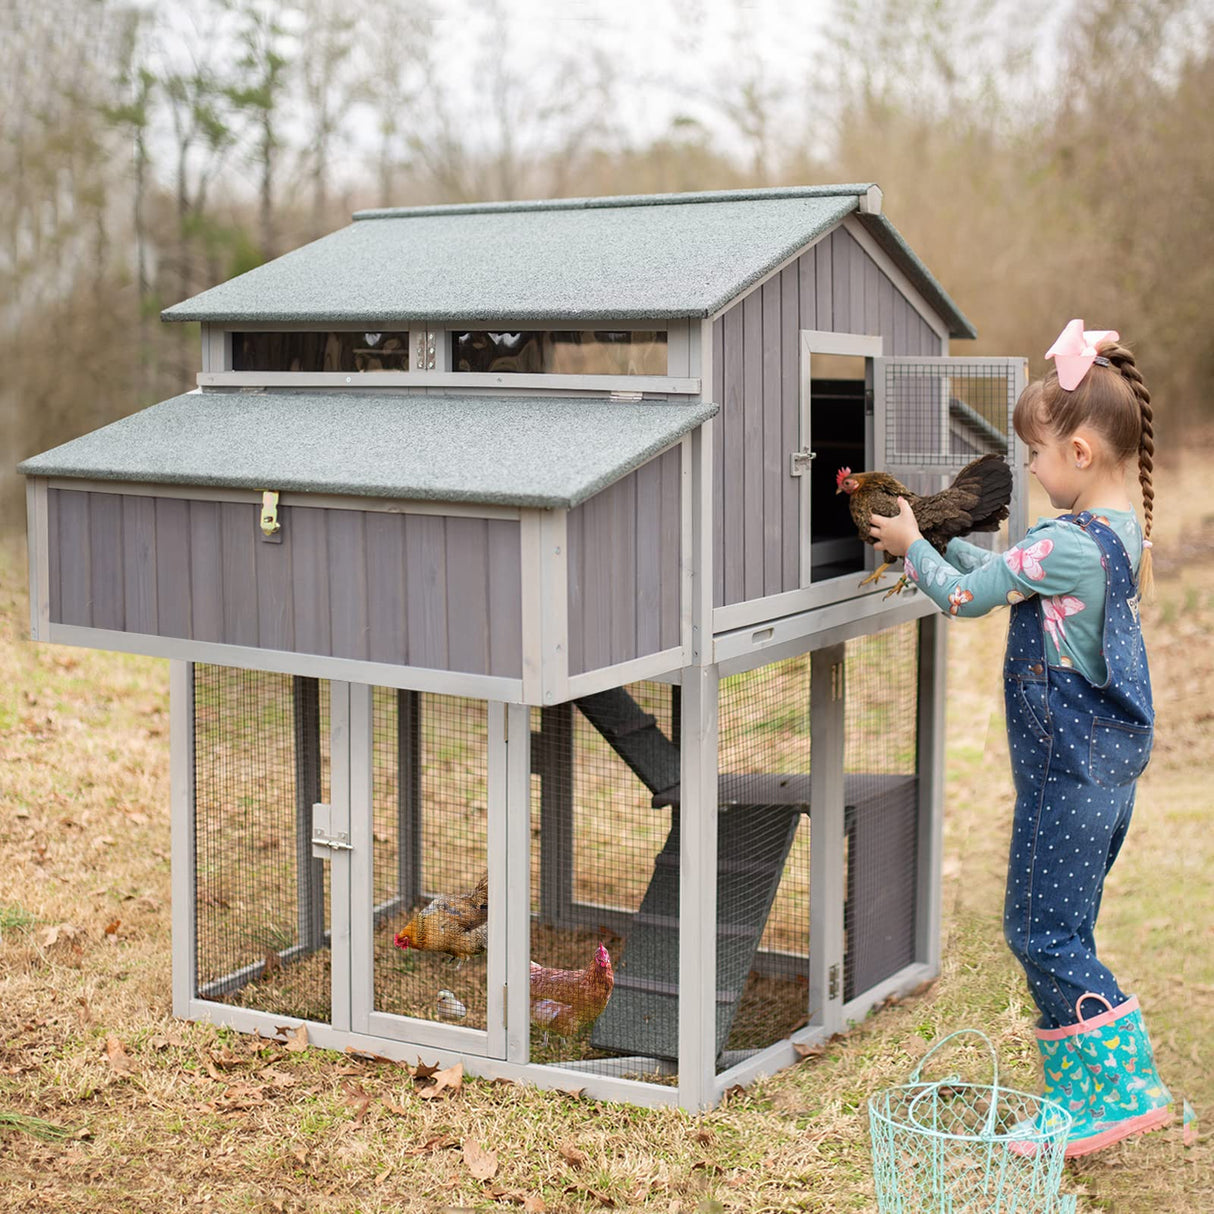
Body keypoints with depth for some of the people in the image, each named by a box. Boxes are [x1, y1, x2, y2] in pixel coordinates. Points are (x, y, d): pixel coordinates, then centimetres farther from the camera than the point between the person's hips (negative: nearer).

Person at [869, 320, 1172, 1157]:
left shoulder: (1068, 543, -21)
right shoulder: (1123, 532, 9)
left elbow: (966, 597, -12)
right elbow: (1011, 578, 19)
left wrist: (913, 546, 4)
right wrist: (943, 539, 19)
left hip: (1067, 773, -9)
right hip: (1110, 769, 10)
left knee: (1044, 934, -3)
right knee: (1062, 933, 15)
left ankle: (1128, 1089, -2)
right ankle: (1082, 1093, 21)